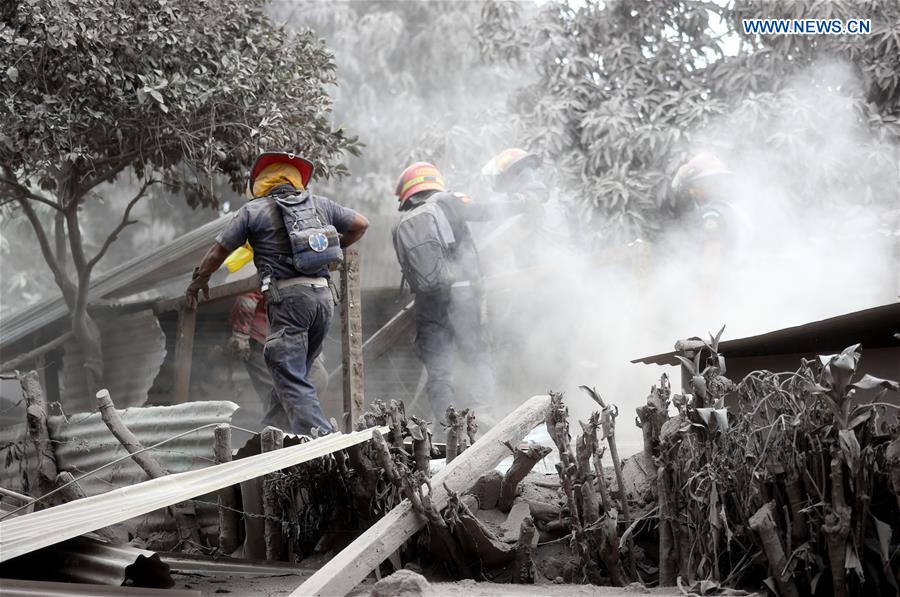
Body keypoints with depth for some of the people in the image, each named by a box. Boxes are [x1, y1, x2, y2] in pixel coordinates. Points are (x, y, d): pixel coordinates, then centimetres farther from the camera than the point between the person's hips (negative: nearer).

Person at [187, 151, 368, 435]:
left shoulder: (254, 210, 7)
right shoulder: (319, 204, 17)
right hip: (323, 295, 5)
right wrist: (337, 246, 42)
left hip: (288, 296, -5)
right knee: (297, 373, 14)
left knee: (291, 381, -8)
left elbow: (219, 250, 13)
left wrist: (199, 280, 29)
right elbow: (361, 224, 26)